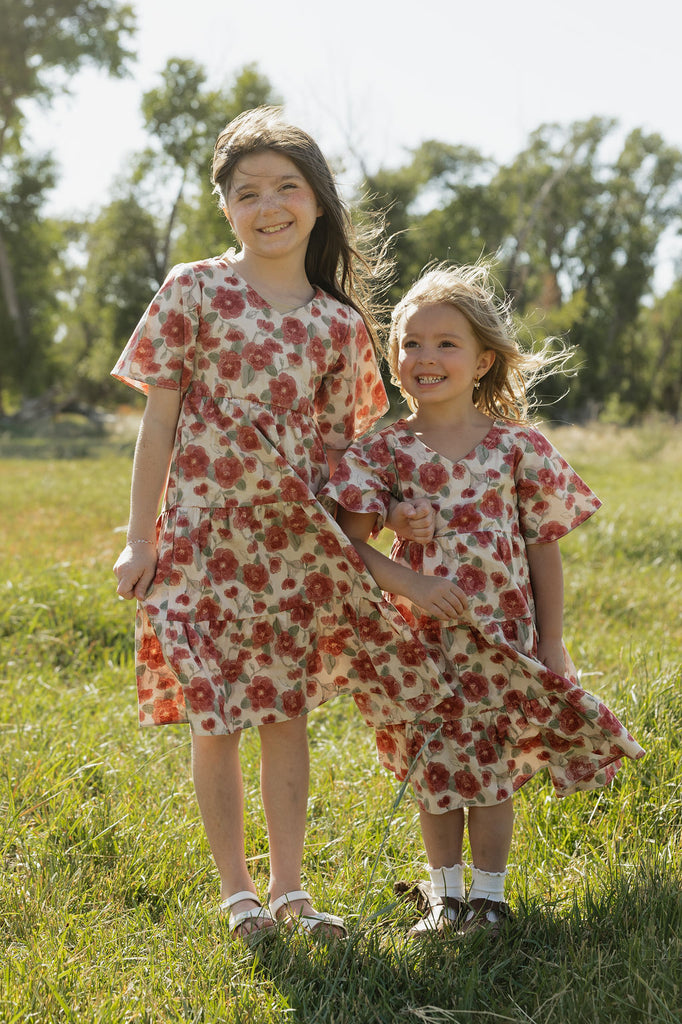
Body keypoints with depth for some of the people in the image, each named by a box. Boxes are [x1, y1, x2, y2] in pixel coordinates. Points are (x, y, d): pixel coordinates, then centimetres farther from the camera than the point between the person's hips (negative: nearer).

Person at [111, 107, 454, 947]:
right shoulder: (194, 292, -3)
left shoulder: (340, 324, 5)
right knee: (214, 715, 2)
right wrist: (139, 538, -5)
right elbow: (160, 418, -3)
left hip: (296, 539, 2)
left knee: (287, 712, 8)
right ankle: (236, 891, 16)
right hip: (205, 530, -2)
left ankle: (286, 887, 19)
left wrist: (360, 528, 2)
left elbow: (338, 442, 10)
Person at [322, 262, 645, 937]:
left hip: (502, 634, -1)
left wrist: (552, 642, -1)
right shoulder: (384, 451, -4)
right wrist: (411, 583, -25)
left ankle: (488, 894, 23)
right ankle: (444, 896, 24)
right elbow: (350, 541, -10)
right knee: (435, 768, 9)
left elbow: (543, 547, 0)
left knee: (492, 769, 8)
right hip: (422, 634, 1)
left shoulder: (518, 445, -4)